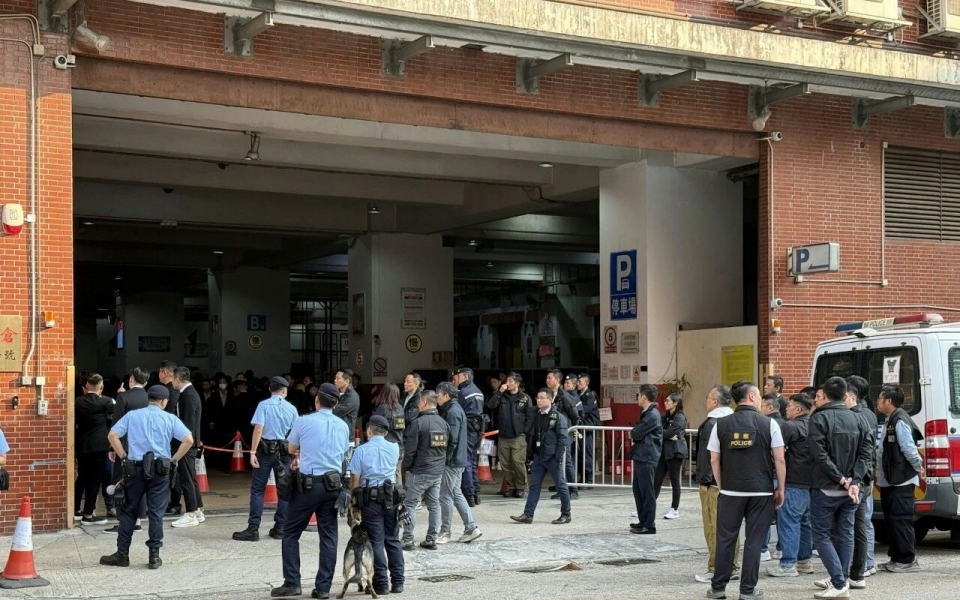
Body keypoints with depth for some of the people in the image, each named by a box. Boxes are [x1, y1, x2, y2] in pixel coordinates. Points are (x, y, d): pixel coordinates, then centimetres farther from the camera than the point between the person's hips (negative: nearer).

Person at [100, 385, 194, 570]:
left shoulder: (132, 415, 7)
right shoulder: (170, 419, 4)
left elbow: (112, 435, 0)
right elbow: (189, 440, -6)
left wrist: (123, 457, 5)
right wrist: (174, 460, 2)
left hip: (135, 468, 1)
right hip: (159, 470, -1)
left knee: (129, 511, 9)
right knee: (156, 513, 3)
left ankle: (122, 554, 12)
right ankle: (154, 556, 4)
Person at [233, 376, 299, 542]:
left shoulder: (264, 405, -4)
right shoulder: (291, 408, 4)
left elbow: (258, 429, -13)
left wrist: (253, 452, -13)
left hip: (266, 450, -3)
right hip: (285, 452, 3)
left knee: (257, 489, 0)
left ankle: (253, 529, -3)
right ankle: (280, 528, 14)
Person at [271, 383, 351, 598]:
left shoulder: (303, 421, -6)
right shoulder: (343, 426, 7)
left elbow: (291, 449, 10)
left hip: (308, 484, -4)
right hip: (333, 485, 4)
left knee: (291, 533, 7)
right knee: (328, 536, 6)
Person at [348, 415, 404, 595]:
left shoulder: (361, 450, -5)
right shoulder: (394, 448, 4)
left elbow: (355, 481, -5)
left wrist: (353, 502, 3)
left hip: (370, 500, -3)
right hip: (392, 497, 3)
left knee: (376, 542, 3)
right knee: (393, 540, 11)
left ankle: (382, 583, 3)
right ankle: (397, 582, 11)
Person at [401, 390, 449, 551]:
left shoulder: (418, 423, -14)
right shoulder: (444, 423, 6)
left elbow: (410, 449, -12)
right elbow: (446, 446, 12)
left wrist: (406, 467, 1)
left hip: (420, 471, -6)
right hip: (438, 471, 6)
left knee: (410, 503, 1)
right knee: (434, 504, 11)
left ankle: (408, 540, -2)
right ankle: (431, 539, 13)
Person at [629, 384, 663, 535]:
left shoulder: (652, 415, -17)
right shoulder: (647, 413, 16)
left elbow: (636, 433, -18)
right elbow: (637, 433, 17)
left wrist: (633, 433, 2)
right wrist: (635, 434, -3)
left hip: (647, 458, -10)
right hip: (641, 456, 10)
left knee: (647, 491, -5)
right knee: (638, 489, 15)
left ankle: (649, 525, 0)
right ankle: (643, 521, 24)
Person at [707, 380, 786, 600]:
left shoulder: (721, 425, 1)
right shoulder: (768, 423, -3)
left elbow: (714, 460, 3)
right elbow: (779, 460, -3)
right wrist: (780, 489, 6)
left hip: (730, 491, 1)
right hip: (761, 491, -1)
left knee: (725, 539, 9)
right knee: (753, 541, 5)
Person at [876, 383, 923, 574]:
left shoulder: (900, 421, -16)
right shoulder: (891, 421, 15)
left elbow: (909, 448, -20)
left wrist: (918, 468, -9)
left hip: (900, 482, -10)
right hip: (889, 481, 10)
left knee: (900, 519, -7)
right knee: (891, 519, 13)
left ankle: (907, 560, -2)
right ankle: (897, 558, 20)